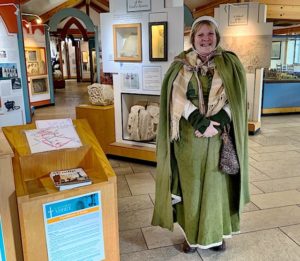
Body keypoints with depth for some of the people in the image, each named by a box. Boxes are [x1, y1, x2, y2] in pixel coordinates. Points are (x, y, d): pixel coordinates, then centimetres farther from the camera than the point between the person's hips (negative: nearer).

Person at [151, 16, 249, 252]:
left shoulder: (230, 63, 5)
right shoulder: (182, 64, 2)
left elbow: (235, 98, -4)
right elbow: (177, 97, -10)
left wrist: (218, 122, -19)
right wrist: (200, 121, -21)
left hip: (219, 137, 1)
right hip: (189, 137, 0)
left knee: (216, 185, 8)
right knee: (191, 185, 6)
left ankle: (216, 234, 27)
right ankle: (192, 234, 23)